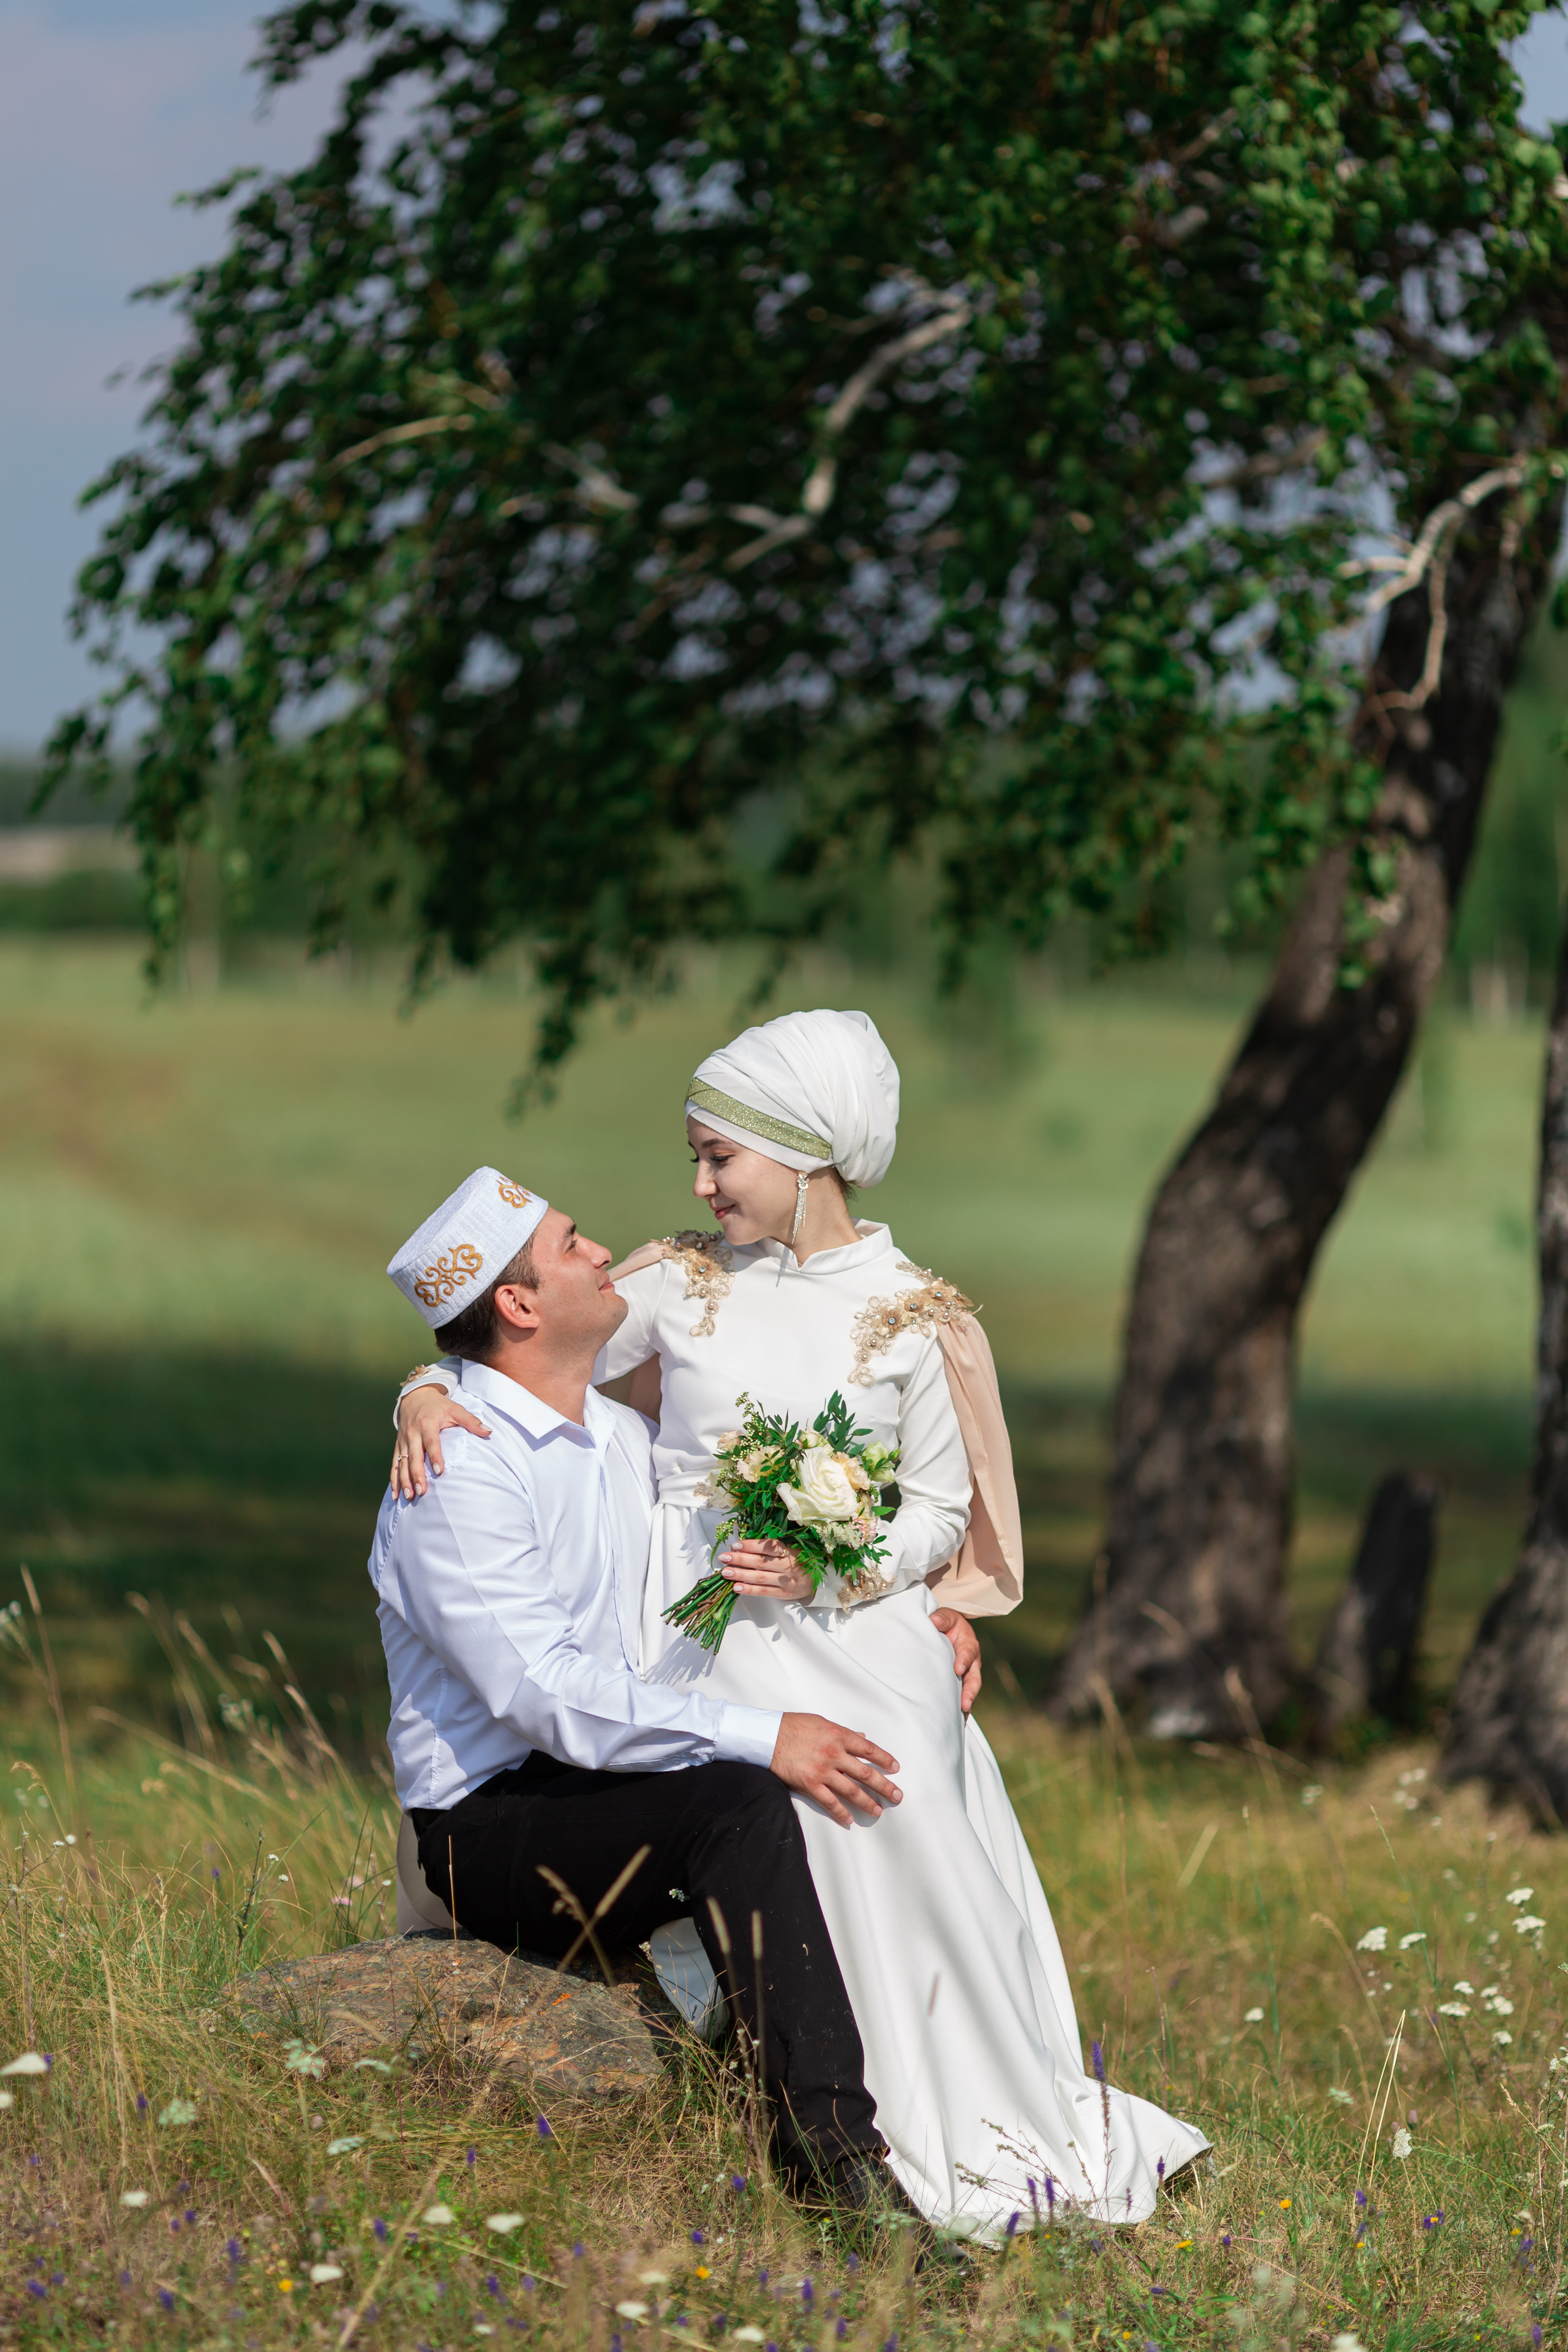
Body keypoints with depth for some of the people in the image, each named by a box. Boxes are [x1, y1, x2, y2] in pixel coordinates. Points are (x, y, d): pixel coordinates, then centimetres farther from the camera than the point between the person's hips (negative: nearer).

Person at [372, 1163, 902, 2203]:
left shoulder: (623, 1435, 12)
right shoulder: (458, 1467, -16)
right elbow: (544, 1694, -25)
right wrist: (759, 1736, -28)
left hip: (619, 1780, 8)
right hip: (494, 1827, -8)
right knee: (741, 1803, -31)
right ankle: (833, 2148, -34)